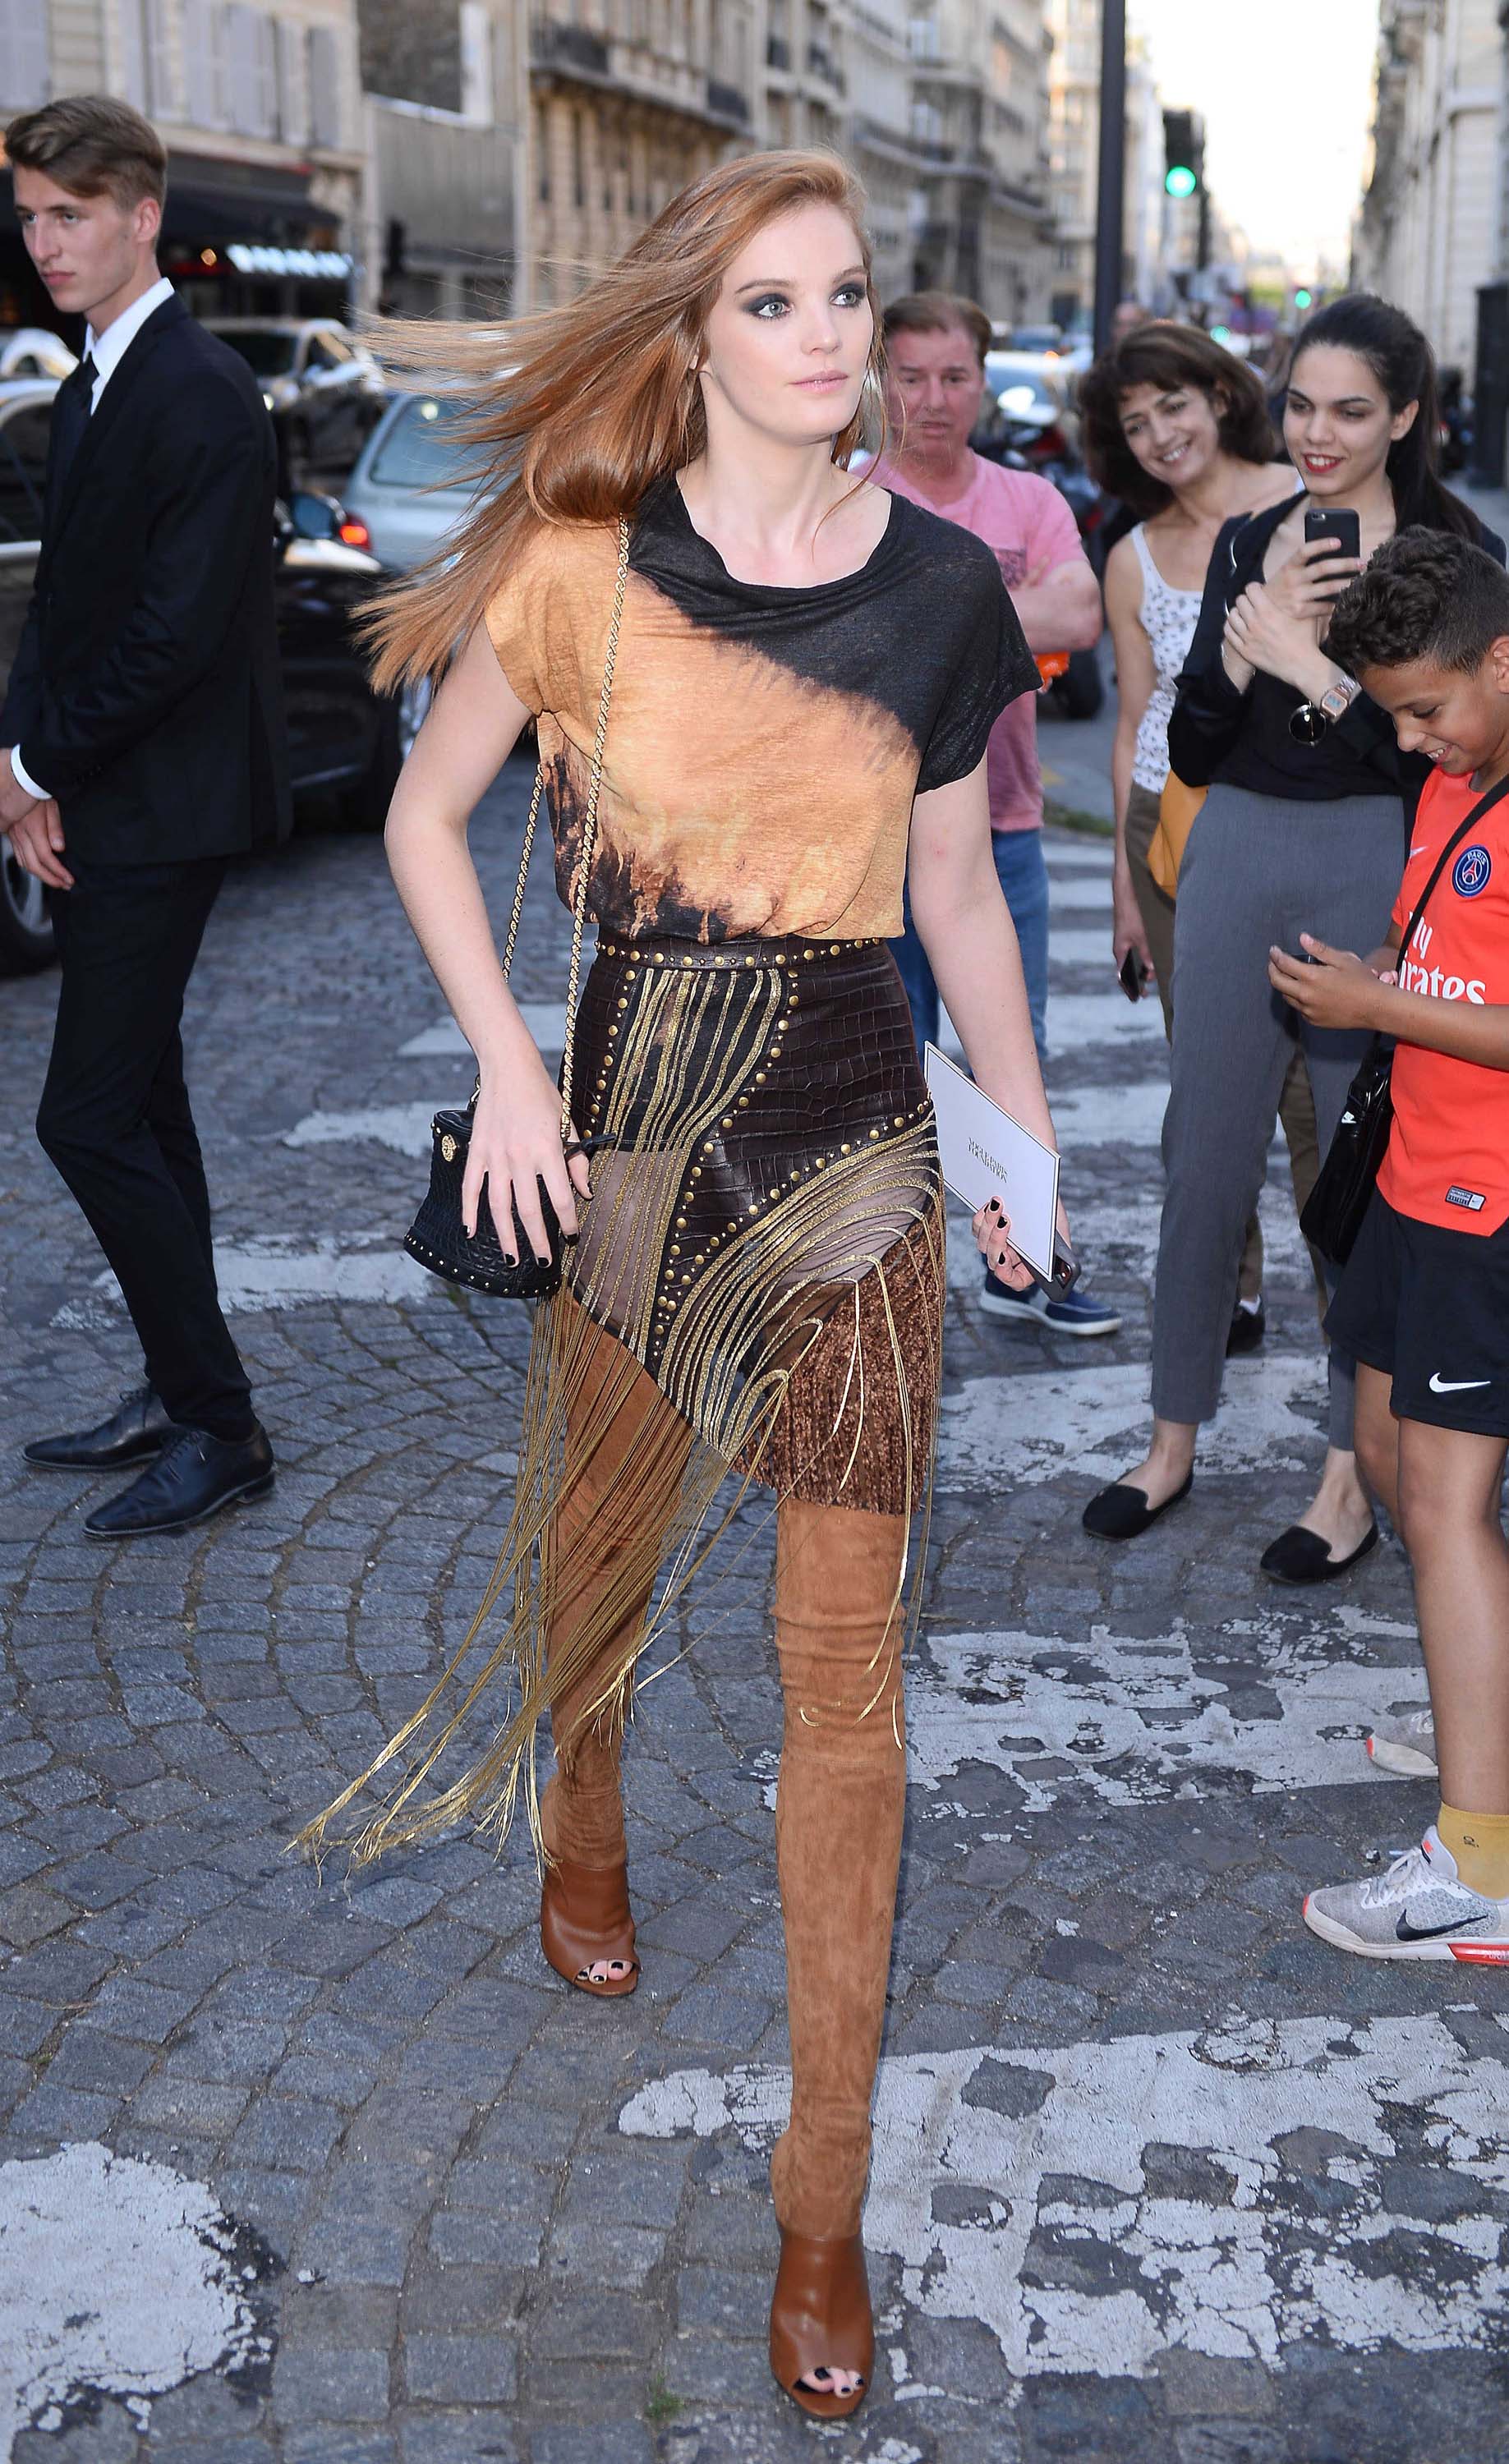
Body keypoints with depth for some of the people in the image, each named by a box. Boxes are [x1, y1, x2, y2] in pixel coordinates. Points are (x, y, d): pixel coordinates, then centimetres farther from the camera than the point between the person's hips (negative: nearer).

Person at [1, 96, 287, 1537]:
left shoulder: (200, 394, -15)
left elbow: (176, 632, -22)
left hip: (161, 811, -10)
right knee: (139, 1110, 14)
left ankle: (219, 1427, 2)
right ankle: (180, 1395, 26)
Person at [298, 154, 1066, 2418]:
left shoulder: (940, 584, 0)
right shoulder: (582, 568, -6)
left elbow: (959, 892, 9)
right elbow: (427, 813, 4)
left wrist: (1028, 1138, 14)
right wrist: (504, 1060, -7)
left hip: (857, 1140, 1)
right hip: (636, 1125, 0)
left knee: (849, 1673, 1)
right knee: (602, 1532, 21)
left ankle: (826, 2203, 13)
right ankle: (582, 1838, 57)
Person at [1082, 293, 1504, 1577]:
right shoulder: (1248, 543, 9)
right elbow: (1192, 749, 6)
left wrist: (1309, 661, -16)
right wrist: (1251, 635, -9)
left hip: (1377, 867, -4)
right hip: (1237, 856, 4)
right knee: (1205, 1159, 8)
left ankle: (1356, 1471, 16)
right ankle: (1176, 1439, 23)